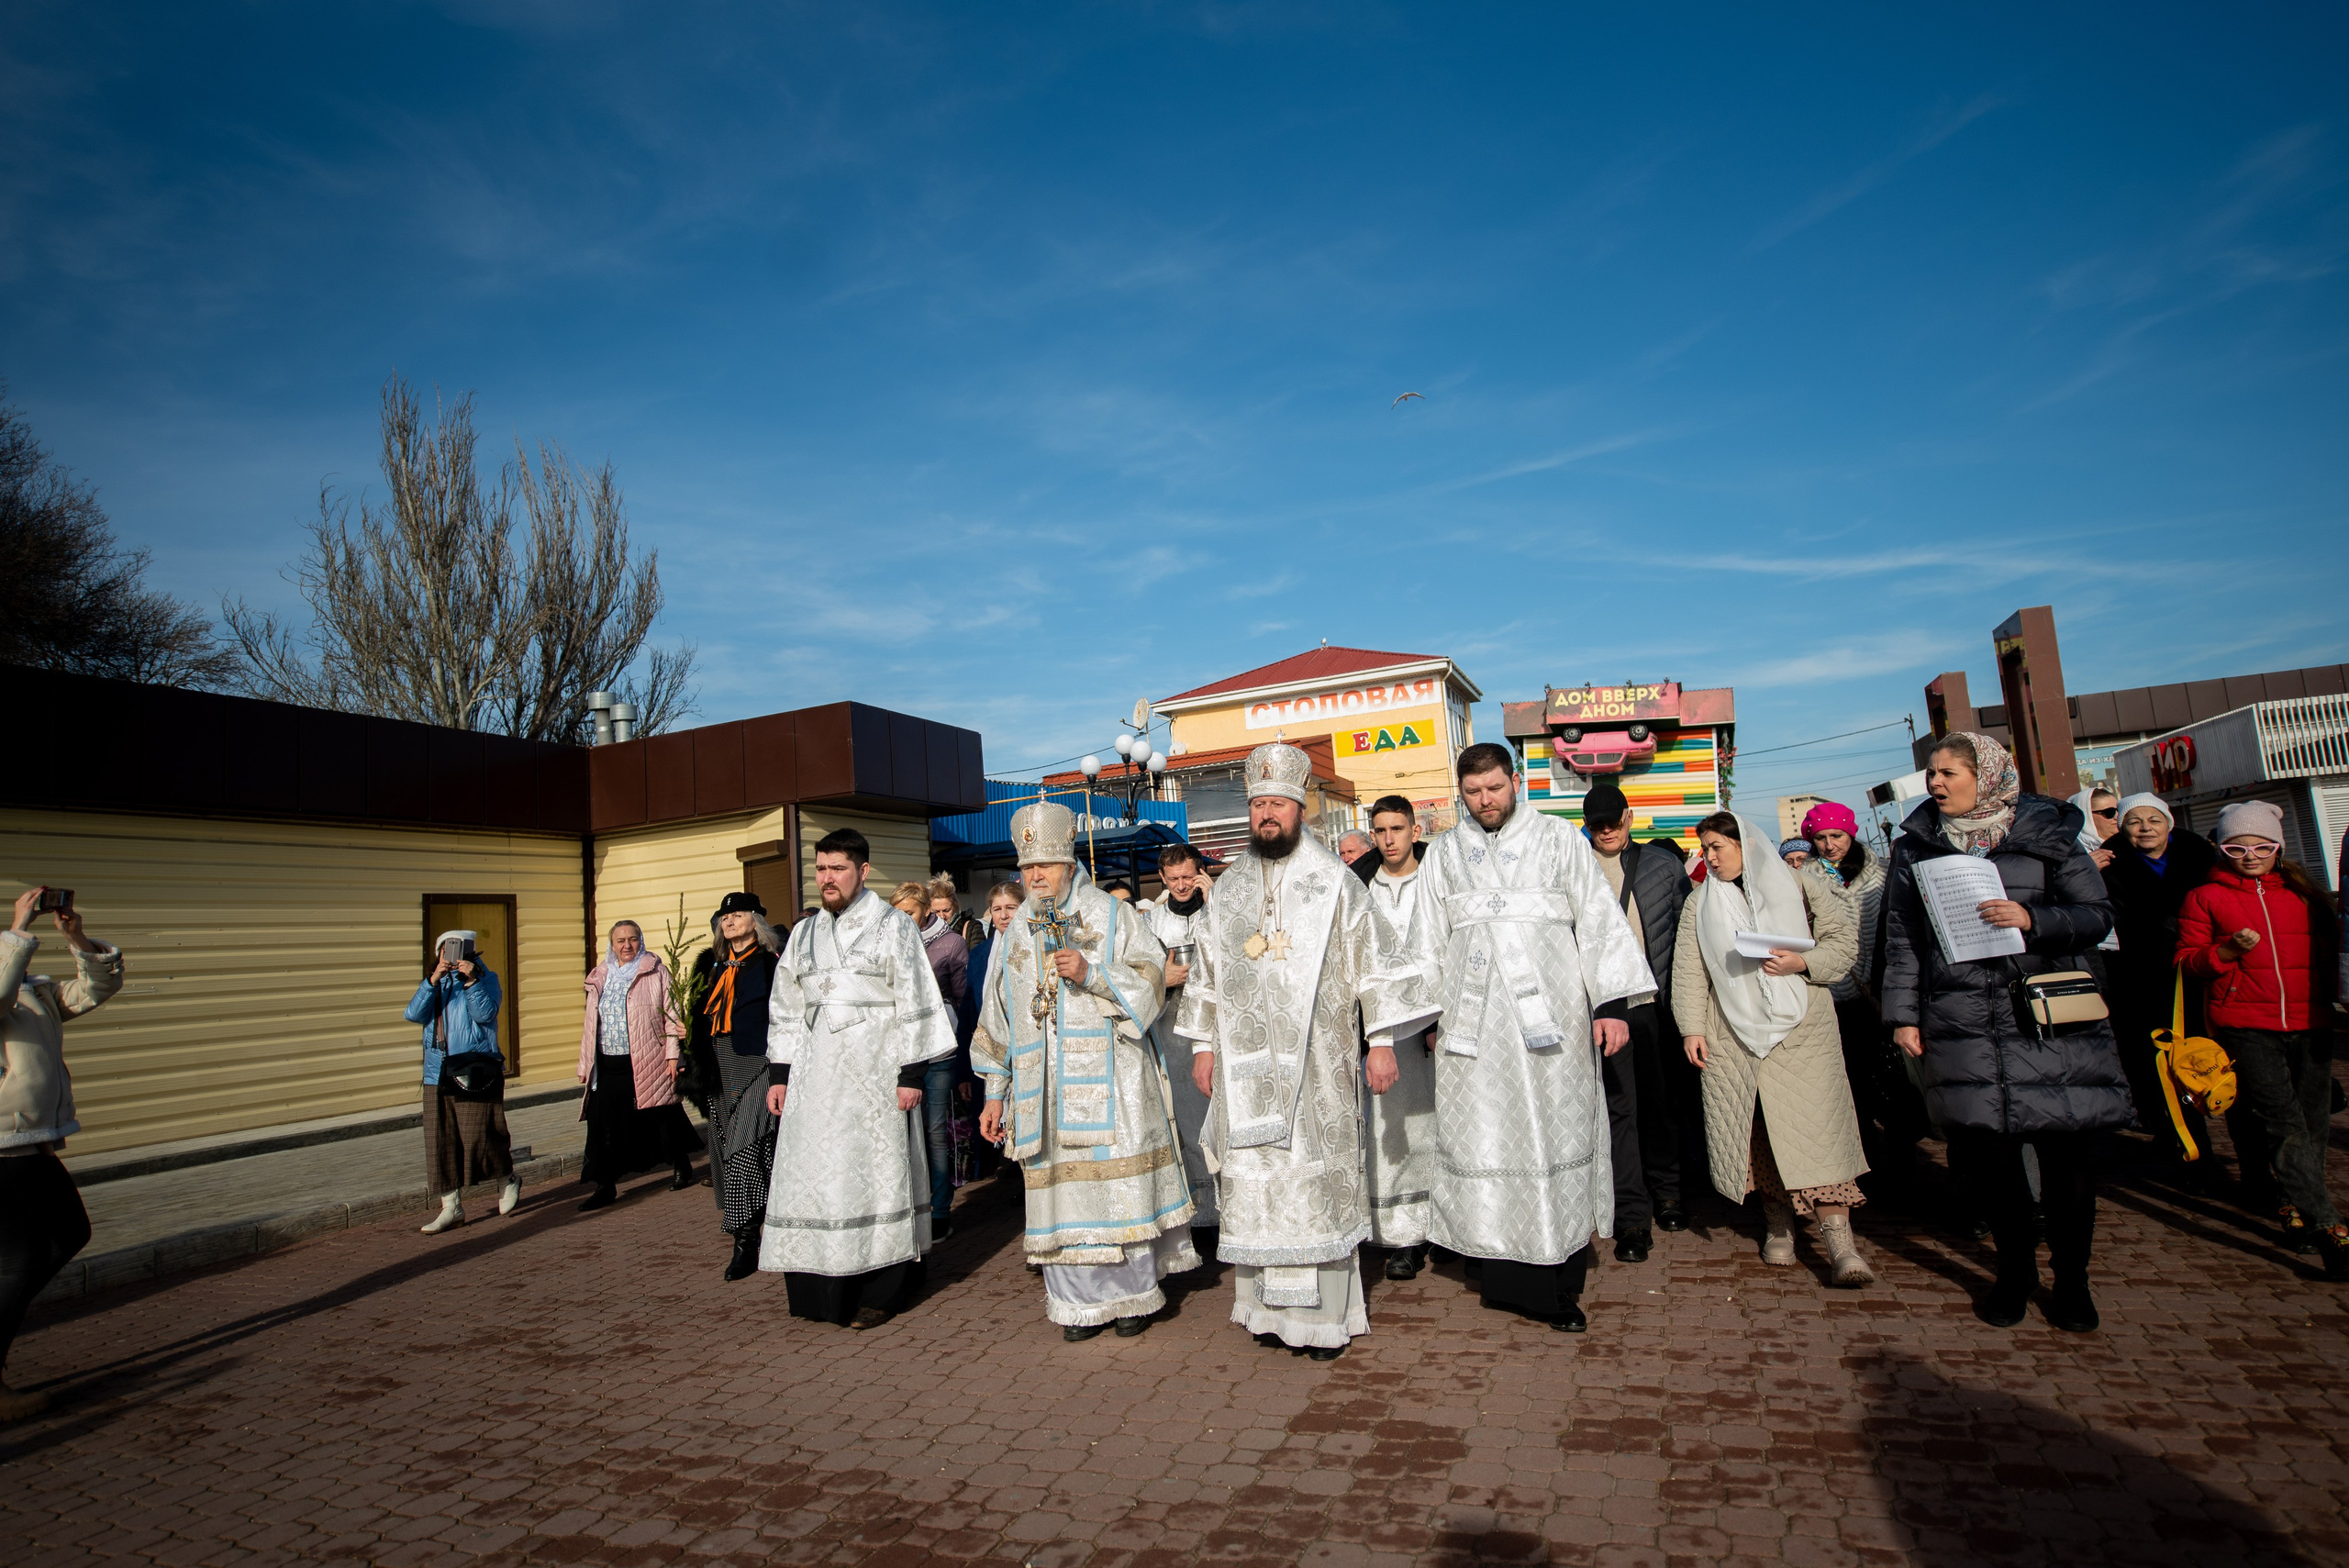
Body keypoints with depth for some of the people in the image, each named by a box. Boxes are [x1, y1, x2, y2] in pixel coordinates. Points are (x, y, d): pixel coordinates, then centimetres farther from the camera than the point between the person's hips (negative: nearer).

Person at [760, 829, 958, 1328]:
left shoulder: (892, 926, -3)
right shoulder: (804, 934, 13)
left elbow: (915, 1002, -7)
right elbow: (786, 1008, 16)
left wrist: (912, 1072, -12)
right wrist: (778, 1073, 10)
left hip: (876, 1071, -5)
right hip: (816, 1075, 5)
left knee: (875, 1170, -1)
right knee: (814, 1170, 5)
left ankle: (880, 1291, 9)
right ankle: (823, 1287, 17)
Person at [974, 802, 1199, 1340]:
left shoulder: (1110, 915, 3)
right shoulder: (1018, 933, 15)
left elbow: (1151, 978, -4)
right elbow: (999, 1019, 17)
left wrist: (1092, 973, -18)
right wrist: (995, 1093, 14)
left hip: (1108, 1080, -3)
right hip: (1044, 1088, 4)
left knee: (1119, 1186, -1)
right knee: (1060, 1190, 3)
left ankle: (1134, 1295, 15)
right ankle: (1082, 1303, 15)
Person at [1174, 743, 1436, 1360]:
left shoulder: (1334, 881, -1)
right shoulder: (1230, 886, 12)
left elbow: (1375, 957, -2)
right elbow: (1205, 969, 17)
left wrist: (1382, 1038, -6)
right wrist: (1204, 1045, 15)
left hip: (1315, 1065, -4)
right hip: (1246, 1067, 4)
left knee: (1317, 1182, -2)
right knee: (1254, 1182, 6)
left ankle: (1326, 1316, 8)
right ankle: (1269, 1307, 17)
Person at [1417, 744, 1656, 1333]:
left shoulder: (1560, 838, 6)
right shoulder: (1443, 855, 11)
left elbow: (1599, 918, 2)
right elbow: (1430, 941, 14)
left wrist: (1612, 1004, -5)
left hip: (1551, 1014, -1)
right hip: (1474, 1022, 2)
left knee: (1555, 1134, -1)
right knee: (1485, 1139, 1)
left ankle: (1560, 1282, 7)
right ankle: (1508, 1277, 10)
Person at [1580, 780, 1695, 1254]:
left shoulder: (1663, 864, 8)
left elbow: (1687, 927, 10)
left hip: (1658, 1002, 2)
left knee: (1664, 1102, 12)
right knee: (1619, 1107, -2)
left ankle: (1665, 1191, 32)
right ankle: (1632, 1215, 4)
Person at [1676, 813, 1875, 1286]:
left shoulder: (1794, 884, 9)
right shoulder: (1700, 904, 15)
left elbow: (1844, 935, 5)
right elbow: (1690, 972, 10)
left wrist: (1804, 963, -11)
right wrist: (1692, 1027, 1)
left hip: (1802, 1025, -2)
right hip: (1733, 1033, 3)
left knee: (1817, 1123, -11)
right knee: (1757, 1129, 1)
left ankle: (1839, 1240, -11)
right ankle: (1779, 1224, 13)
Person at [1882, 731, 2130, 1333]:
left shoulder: (2045, 832, 4)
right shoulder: (1914, 847, 9)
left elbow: (2098, 914, 3)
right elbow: (1901, 938, 8)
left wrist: (2033, 919, -16)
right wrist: (1903, 1014, 3)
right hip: (1960, 1024, 1)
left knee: (2066, 1150, 1)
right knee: (1984, 1148, 2)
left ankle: (2071, 1278, 20)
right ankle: (2016, 1267, 22)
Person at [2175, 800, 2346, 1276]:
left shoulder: (2303, 894, 15)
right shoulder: (2204, 898, 5)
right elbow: (2187, 960, 3)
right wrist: (2227, 951, -14)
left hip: (2308, 1023, 4)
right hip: (2245, 1026, -4)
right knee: (2284, 1124, -12)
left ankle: (2296, 1205, 23)